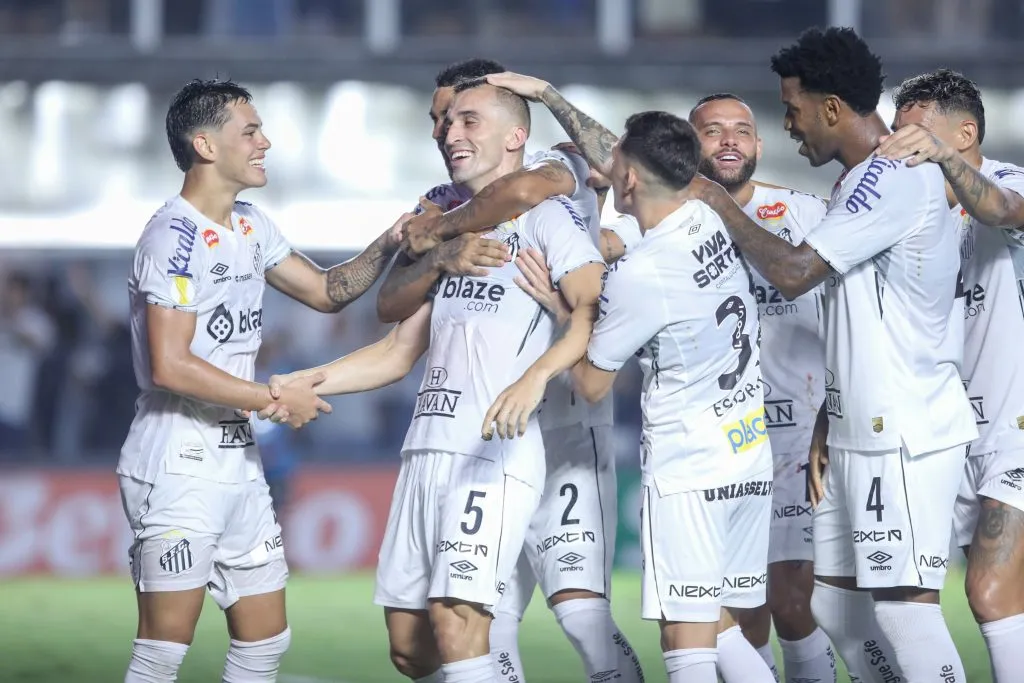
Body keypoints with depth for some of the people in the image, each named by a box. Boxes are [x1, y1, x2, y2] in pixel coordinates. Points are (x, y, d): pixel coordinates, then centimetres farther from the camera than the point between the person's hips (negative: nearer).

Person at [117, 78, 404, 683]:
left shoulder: (252, 228, 13)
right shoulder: (175, 236, -15)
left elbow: (326, 292, 21)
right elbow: (170, 366, -21)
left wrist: (388, 246, 4)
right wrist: (276, 400, -17)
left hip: (239, 462, 9)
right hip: (178, 467, -9)